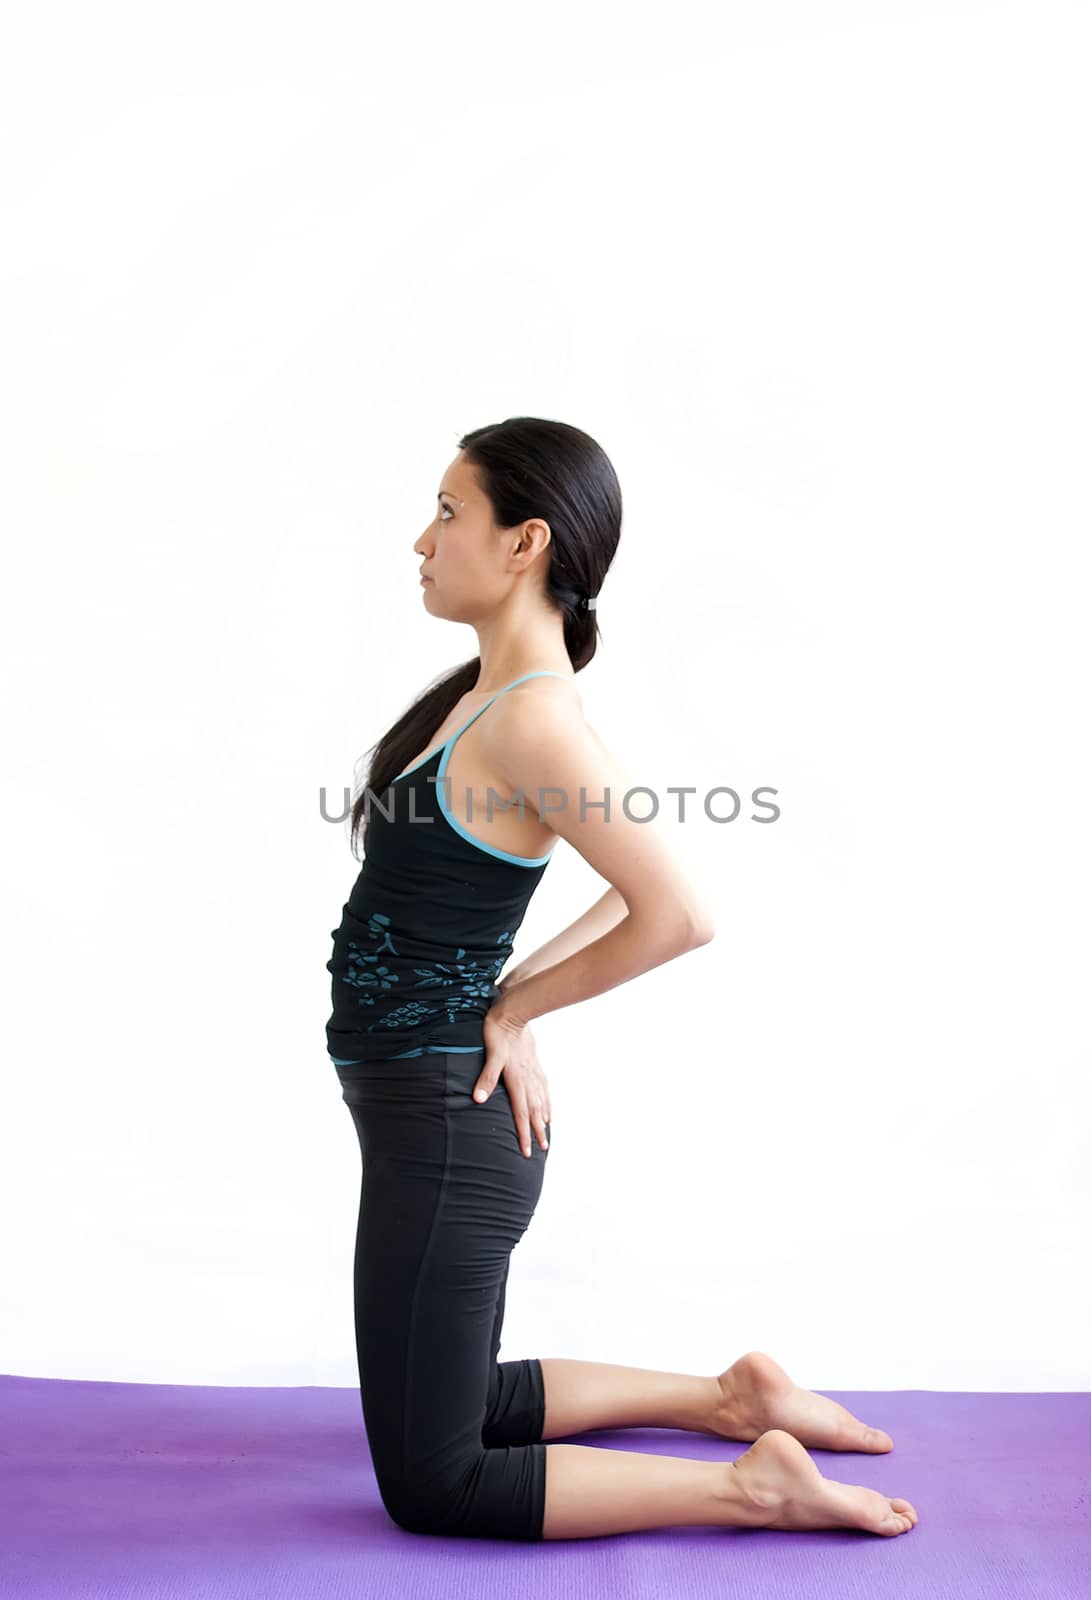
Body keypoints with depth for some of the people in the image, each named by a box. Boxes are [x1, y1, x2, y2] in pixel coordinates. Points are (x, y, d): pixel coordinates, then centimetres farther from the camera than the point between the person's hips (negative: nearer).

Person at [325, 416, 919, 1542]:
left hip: (440, 1126, -10)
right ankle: (733, 1396, 30)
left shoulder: (531, 718, -22)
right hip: (436, 1111, 10)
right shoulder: (491, 690, 6)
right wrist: (511, 996, 4)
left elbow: (676, 916, -27)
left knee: (434, 1488, 4)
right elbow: (626, 892, 15)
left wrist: (513, 1006, -13)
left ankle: (754, 1486, 6)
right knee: (460, 1407, 27)